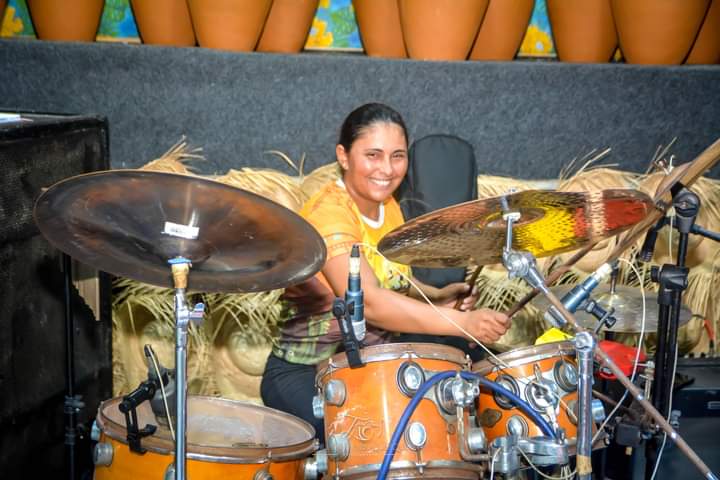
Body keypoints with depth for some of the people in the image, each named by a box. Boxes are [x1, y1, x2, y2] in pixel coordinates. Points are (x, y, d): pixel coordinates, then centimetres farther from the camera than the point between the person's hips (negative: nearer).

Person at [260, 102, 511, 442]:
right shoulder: (327, 214, -20)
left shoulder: (388, 206, 8)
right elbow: (368, 301, -33)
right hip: (305, 375, -8)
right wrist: (464, 323, -40)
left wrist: (437, 298, 1)